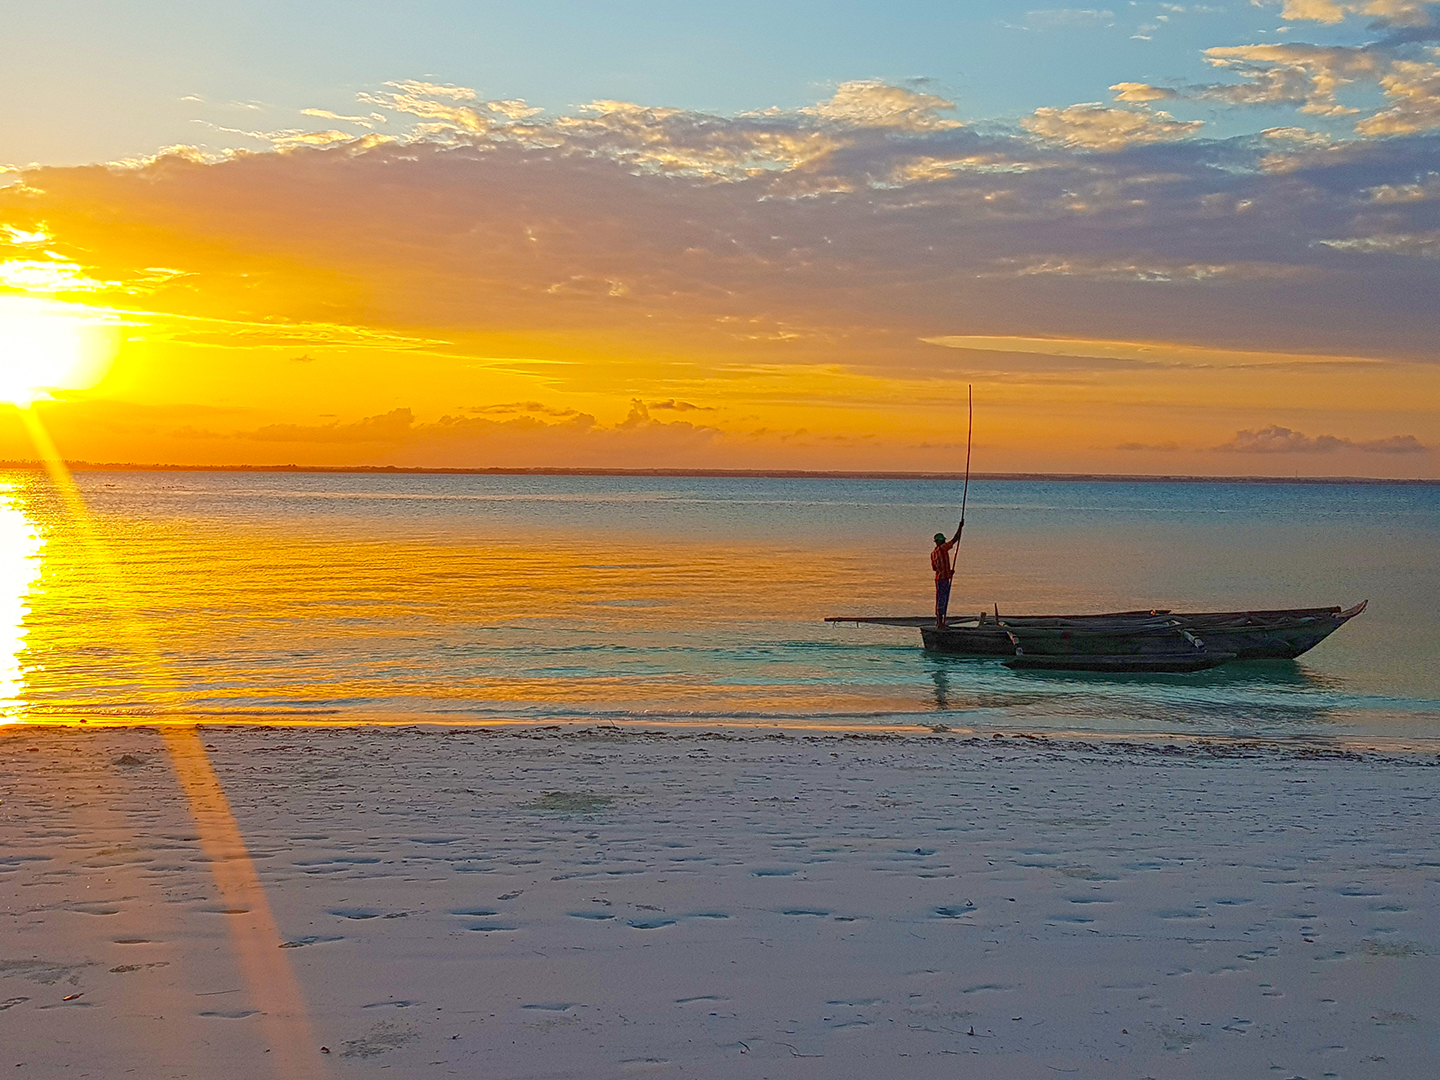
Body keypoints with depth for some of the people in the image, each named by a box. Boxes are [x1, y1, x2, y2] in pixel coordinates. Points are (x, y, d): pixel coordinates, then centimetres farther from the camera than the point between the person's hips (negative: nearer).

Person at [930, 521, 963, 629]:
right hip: (943, 579, -9)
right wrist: (960, 527, -4)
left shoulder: (933, 553, 14)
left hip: (938, 578, 9)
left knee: (940, 600, 13)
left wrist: (948, 571, 22)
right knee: (942, 600, -9)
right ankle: (940, 623, -10)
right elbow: (954, 540, -12)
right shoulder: (942, 548, -11)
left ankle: (938, 622, 16)